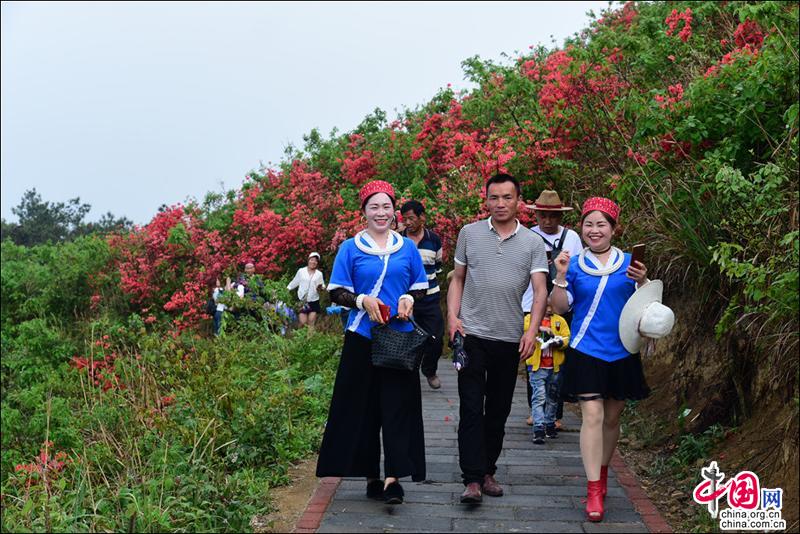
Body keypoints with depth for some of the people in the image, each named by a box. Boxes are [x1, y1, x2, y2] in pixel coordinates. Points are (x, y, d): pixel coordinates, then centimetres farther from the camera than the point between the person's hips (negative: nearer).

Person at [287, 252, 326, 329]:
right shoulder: (301, 271, 3)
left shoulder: (319, 274, 6)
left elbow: (323, 286, 9)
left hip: (314, 301, 1)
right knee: (303, 323, -7)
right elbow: (294, 282, 10)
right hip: (302, 301, -1)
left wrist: (321, 287, -14)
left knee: (311, 323, -3)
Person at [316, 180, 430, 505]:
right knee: (362, 406, 2)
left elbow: (422, 287, 15)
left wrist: (409, 299, -7)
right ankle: (371, 476, 12)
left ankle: (393, 478, -7)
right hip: (362, 337, -1)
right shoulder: (350, 248, 5)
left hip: (399, 337, 1)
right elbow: (336, 292, 3)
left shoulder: (407, 247, 11)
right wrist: (362, 300, -15)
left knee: (398, 405, -6)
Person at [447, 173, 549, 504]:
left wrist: (532, 331, -14)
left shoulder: (532, 243, 4)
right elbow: (458, 278, 11)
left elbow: (540, 290, -2)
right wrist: (452, 317, -2)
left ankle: (488, 471, 23)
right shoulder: (469, 234, 5)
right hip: (472, 335, -1)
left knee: (498, 411, 10)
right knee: (471, 409, -6)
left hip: (510, 339, 1)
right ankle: (472, 479, -5)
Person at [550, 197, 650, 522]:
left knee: (612, 418, 14)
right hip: (586, 351, -2)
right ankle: (594, 491, -7)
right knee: (592, 416, -10)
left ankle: (602, 473, 35)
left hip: (622, 352, 2)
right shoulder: (574, 264, 2)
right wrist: (561, 276, -15)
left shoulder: (628, 263, 4)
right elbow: (559, 307, -3)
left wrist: (642, 282, -14)